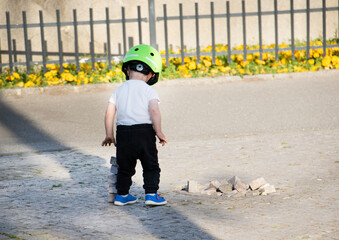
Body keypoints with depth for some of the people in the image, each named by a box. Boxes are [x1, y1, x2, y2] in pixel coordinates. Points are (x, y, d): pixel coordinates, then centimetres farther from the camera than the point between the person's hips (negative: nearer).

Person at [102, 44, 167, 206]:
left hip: (123, 132, 4)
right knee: (151, 166, 8)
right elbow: (154, 111, -16)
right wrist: (159, 132, -9)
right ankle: (151, 194, 2)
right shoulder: (149, 91, -3)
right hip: (144, 132, -4)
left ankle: (122, 195, 24)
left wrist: (109, 135, 12)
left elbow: (109, 114, 4)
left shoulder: (119, 91, 8)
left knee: (125, 167, 17)